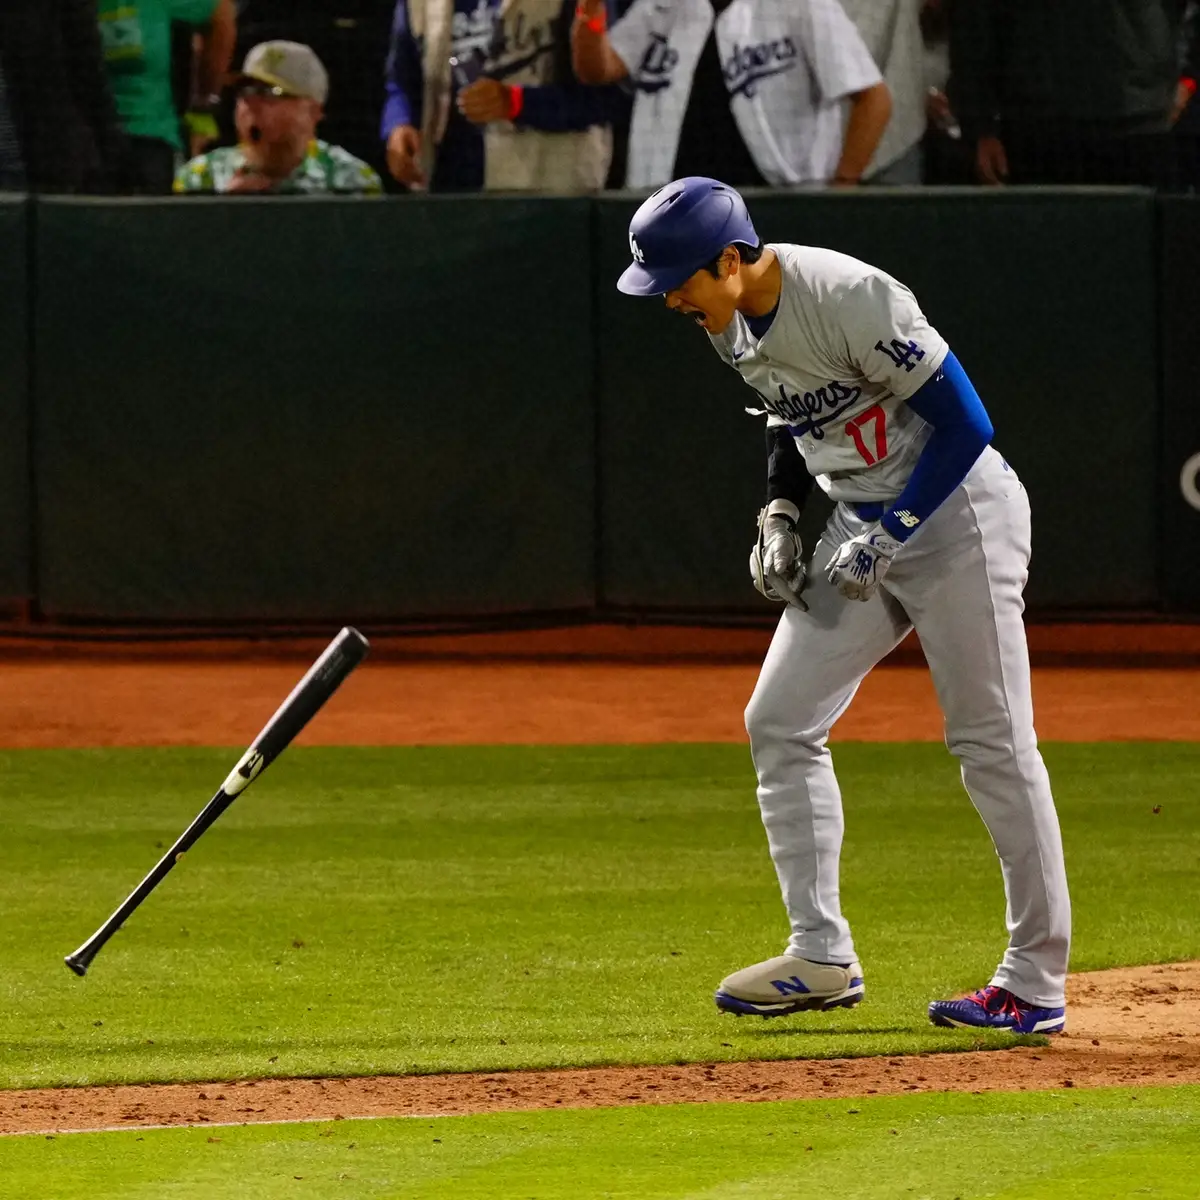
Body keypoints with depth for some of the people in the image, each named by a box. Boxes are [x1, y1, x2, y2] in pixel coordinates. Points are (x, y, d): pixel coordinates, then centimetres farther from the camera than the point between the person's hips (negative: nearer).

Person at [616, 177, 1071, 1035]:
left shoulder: (849, 299, -25)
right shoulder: (729, 320, 1)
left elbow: (966, 424, -21)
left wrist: (888, 536, -21)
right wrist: (780, 514, 4)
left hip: (955, 508, -9)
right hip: (863, 527, 9)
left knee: (992, 743, -6)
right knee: (780, 723, 3)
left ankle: (1038, 983, -2)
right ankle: (822, 960, 6)